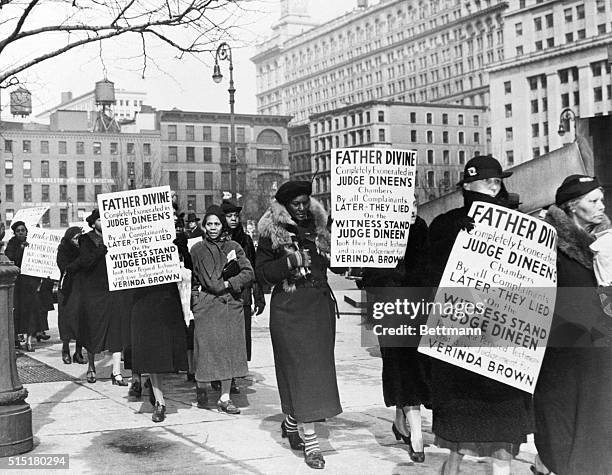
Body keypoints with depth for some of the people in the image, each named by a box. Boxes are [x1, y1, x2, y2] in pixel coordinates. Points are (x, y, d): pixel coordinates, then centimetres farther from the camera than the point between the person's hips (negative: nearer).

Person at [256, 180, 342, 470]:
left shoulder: (319, 228, 10)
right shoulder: (272, 233, -1)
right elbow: (262, 272, -4)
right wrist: (289, 263, -17)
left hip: (320, 304, 5)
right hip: (289, 308, -5)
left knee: (319, 366, 9)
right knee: (301, 369, -8)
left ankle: (291, 421, 30)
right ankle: (310, 440, -6)